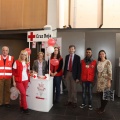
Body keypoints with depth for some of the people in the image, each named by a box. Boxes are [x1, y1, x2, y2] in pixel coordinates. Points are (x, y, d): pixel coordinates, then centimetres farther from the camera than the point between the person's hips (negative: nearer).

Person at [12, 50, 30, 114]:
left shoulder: (27, 63, 8)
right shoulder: (16, 62, -7)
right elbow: (14, 72, -5)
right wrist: (14, 81, -7)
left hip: (25, 80, 5)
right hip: (19, 81, -5)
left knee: (23, 94, 11)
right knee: (23, 94, -7)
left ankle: (21, 107, 26)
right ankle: (25, 108, 6)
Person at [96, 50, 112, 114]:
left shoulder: (108, 62, -8)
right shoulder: (98, 62, 9)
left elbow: (110, 72, -11)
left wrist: (109, 81, -15)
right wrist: (97, 79, 12)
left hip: (105, 80, -5)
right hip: (99, 79, 5)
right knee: (100, 94, 9)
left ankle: (103, 109, 15)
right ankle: (101, 107, 24)